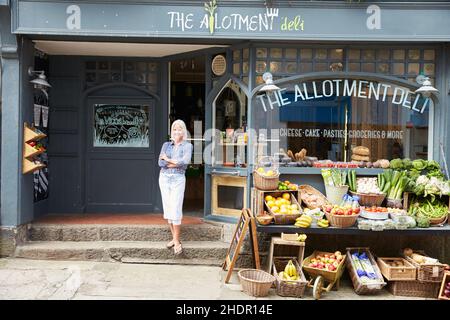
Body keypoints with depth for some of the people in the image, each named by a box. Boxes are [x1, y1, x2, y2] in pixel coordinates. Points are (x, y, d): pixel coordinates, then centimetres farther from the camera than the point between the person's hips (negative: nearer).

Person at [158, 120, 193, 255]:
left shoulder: (187, 146, 1)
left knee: (175, 210, -10)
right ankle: (174, 238, 17)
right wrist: (178, 163, -11)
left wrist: (168, 160, -8)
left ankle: (176, 241, -4)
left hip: (178, 179, -4)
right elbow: (160, 162, -4)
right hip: (164, 178, 4)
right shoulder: (166, 145, 9)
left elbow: (185, 161, -16)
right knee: (168, 209, 7)